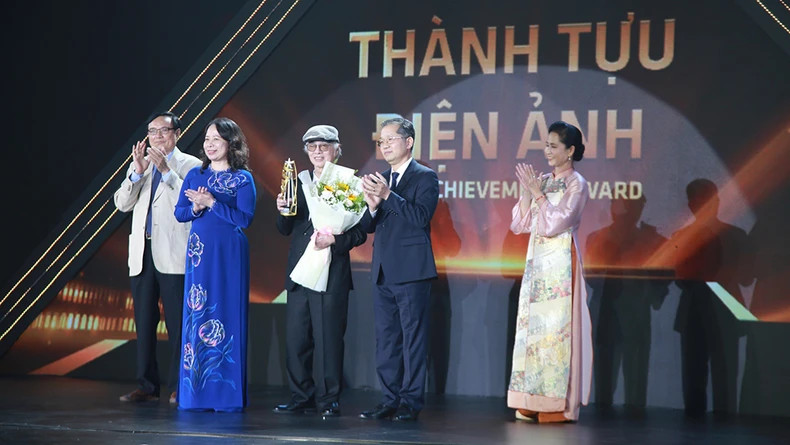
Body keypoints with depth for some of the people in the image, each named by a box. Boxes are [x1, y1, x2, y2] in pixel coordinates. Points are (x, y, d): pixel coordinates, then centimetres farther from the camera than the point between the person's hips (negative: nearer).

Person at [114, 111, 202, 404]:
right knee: (144, 323, 6)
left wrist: (167, 171, -16)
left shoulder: (190, 165, 3)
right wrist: (138, 172, -6)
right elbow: (122, 203, 7)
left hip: (173, 256, -5)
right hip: (142, 254, 5)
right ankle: (146, 386, 12)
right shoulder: (139, 165, 18)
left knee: (177, 323, -4)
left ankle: (178, 387, 1)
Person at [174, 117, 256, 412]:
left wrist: (212, 203, -15)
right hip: (199, 252, 4)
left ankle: (227, 393, 2)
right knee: (196, 316, 2)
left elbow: (245, 217, -10)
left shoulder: (242, 178, 0)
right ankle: (196, 392, 8)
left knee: (227, 317, -4)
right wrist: (196, 208, -10)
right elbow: (179, 213, 11)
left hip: (230, 253, -4)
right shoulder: (195, 175, 12)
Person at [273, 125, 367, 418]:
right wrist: (282, 210, -4)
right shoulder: (297, 183, 15)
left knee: (329, 339, -3)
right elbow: (285, 230, 15)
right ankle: (302, 398, 16)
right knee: (296, 339, 6)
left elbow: (360, 233, -3)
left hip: (331, 274, -5)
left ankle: (330, 400, 5)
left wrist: (335, 240, -19)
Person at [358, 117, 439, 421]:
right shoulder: (380, 179, 16)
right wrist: (373, 206, -9)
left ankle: (411, 402, 0)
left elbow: (422, 216, -17)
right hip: (383, 271, 7)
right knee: (385, 338, 10)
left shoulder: (425, 177, -4)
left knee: (413, 337, -4)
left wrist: (388, 195, -23)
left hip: (411, 271, -7)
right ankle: (390, 400, 16)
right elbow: (368, 227, 13)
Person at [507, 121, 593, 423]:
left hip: (560, 264, -7)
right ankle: (534, 403, 9)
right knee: (532, 326, 5)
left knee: (557, 329, -7)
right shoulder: (544, 181, 14)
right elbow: (520, 225, 10)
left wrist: (537, 192, -12)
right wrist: (526, 192, -1)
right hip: (536, 262, 7)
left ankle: (559, 404, -3)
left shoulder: (576, 184, -5)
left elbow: (555, 223, -15)